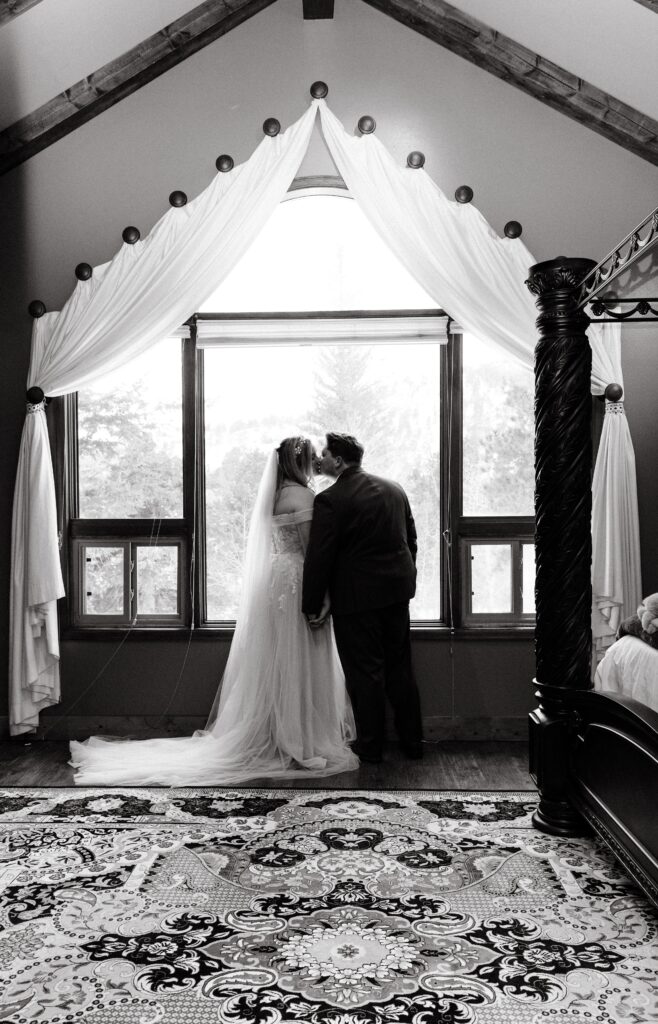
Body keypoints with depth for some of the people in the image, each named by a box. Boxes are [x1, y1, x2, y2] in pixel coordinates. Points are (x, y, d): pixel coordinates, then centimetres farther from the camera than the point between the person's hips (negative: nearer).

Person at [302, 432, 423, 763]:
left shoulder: (329, 500, -14)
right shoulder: (394, 489, 7)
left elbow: (318, 557, -14)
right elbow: (411, 539, 14)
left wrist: (313, 606, -6)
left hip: (356, 596, -7)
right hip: (397, 589, 7)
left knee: (364, 673, 5)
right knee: (400, 668, 16)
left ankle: (370, 745, 16)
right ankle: (412, 740, 25)